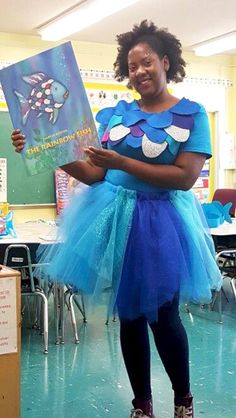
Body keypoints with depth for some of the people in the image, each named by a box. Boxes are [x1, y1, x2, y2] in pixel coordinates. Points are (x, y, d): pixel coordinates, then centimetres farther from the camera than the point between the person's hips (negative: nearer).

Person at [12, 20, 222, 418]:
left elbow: (185, 177, -15)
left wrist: (122, 163, -22)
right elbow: (94, 174, 0)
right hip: (117, 218, 3)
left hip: (161, 221, -3)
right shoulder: (114, 113, 5)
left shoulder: (191, 114, -4)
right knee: (129, 314, 10)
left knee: (163, 315, -2)